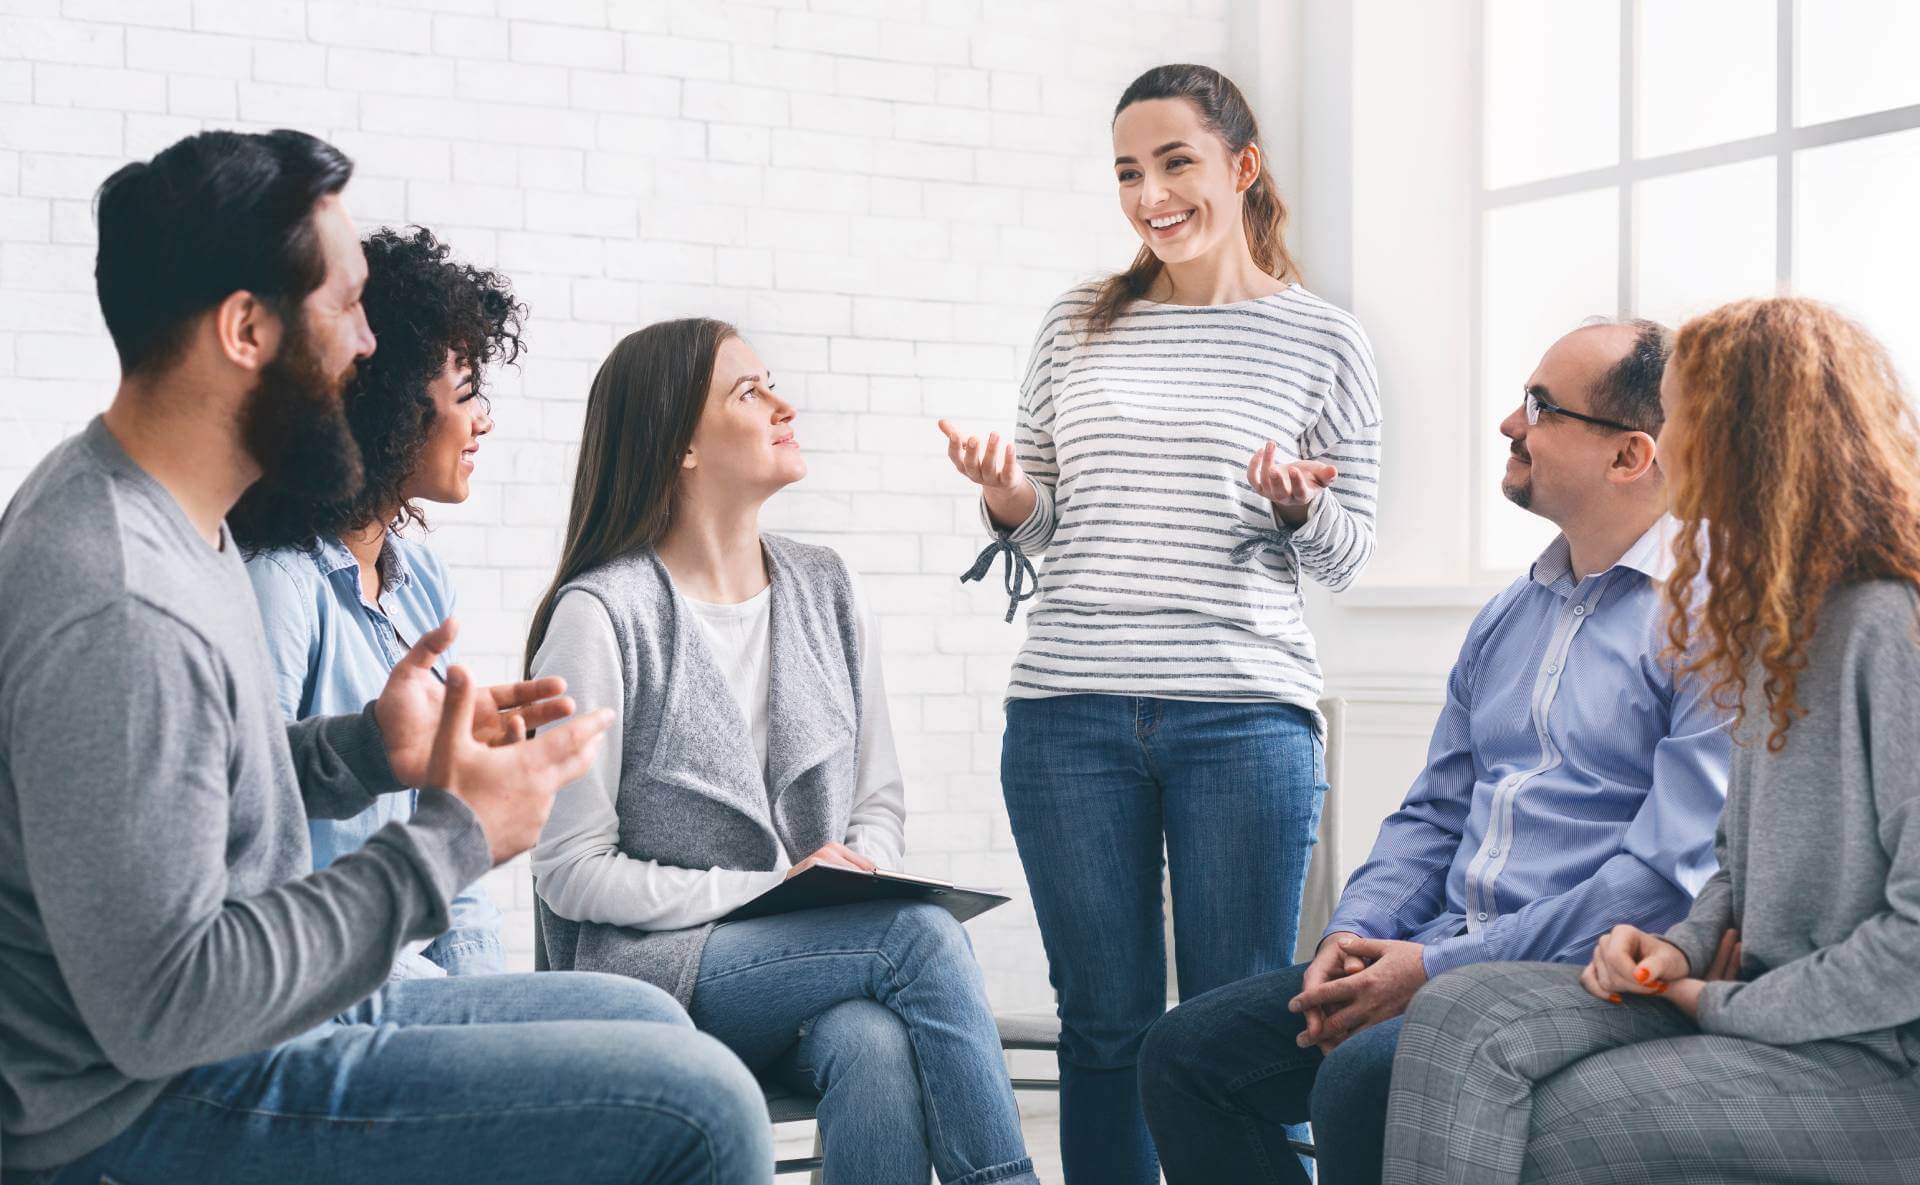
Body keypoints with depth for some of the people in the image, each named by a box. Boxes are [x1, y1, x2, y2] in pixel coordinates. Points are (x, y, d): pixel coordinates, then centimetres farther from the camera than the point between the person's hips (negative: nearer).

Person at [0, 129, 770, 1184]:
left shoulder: (158, 507, 5)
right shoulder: (119, 612, -28)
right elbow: (160, 1006, -29)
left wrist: (372, 750, 2)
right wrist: (450, 837, -21)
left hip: (262, 1017, 10)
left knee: (645, 1021, 18)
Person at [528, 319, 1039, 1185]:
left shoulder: (826, 591, 11)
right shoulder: (602, 615, -7)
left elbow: (880, 799, 16)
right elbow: (572, 872, -9)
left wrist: (859, 875, -8)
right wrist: (773, 888, -16)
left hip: (814, 967, 4)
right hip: (651, 969, -4)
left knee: (878, 1047, -32)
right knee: (922, 931, -28)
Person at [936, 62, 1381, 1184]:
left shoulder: (1324, 342, 5)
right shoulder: (1079, 326, 12)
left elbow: (1349, 554, 8)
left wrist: (1297, 507, -13)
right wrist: (1007, 495, -5)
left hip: (1246, 717, -2)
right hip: (1071, 714, 2)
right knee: (1105, 1023, 7)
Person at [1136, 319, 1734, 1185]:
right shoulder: (1508, 617, 19)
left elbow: (1673, 874, -18)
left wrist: (1438, 968, -17)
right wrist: (1354, 934, 1)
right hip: (1446, 958, 8)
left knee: (1363, 1081, -33)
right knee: (1186, 1054, -6)